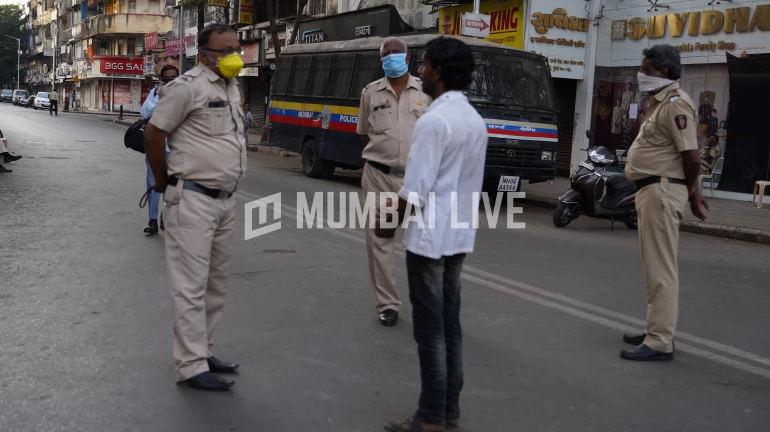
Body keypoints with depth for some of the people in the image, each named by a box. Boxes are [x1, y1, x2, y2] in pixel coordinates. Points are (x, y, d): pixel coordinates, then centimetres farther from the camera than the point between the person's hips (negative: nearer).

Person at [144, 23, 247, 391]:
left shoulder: (232, 87, 13)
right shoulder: (188, 87, -13)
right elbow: (153, 133, -9)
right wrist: (162, 181, 1)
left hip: (225, 200, 9)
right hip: (192, 200, -8)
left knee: (216, 285, 15)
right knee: (191, 286, -3)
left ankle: (201, 351, 27)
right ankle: (192, 367, 3)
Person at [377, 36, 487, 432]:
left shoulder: (434, 120, -17)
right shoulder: (475, 120, 10)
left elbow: (416, 190, -20)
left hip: (429, 237, -8)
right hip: (459, 235, 9)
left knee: (430, 329, -1)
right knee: (449, 323, 14)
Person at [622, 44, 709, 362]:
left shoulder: (675, 104, -15)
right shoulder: (661, 102, 18)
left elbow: (691, 156, -19)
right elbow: (685, 155, 22)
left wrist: (690, 191, -3)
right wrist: (692, 191, 22)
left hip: (661, 191, -11)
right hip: (652, 190, 11)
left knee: (660, 268, -9)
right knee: (655, 266, 17)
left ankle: (660, 343, -5)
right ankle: (658, 330, 28)